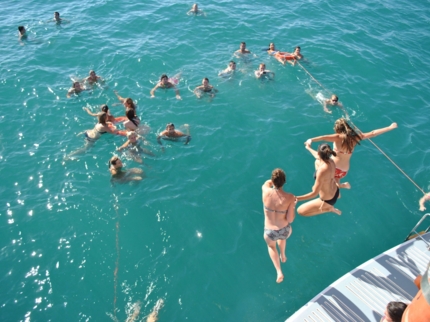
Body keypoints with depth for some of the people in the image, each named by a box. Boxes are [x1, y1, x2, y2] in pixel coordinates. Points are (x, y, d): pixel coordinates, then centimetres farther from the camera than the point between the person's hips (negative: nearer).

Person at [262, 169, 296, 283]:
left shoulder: (266, 191, -21)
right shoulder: (290, 197, -25)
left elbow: (267, 182, 5)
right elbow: (290, 219, -16)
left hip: (270, 232, 0)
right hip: (285, 231, 0)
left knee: (271, 245, 37)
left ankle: (279, 272, 26)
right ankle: (283, 256, 61)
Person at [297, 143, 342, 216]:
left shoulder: (322, 171, -38)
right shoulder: (331, 161, -13)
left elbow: (314, 193, -33)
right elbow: (319, 157, 14)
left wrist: (296, 198, -31)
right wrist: (309, 148, 28)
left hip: (328, 200, -8)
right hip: (336, 192, 8)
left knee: (300, 211, 1)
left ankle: (329, 208, 6)